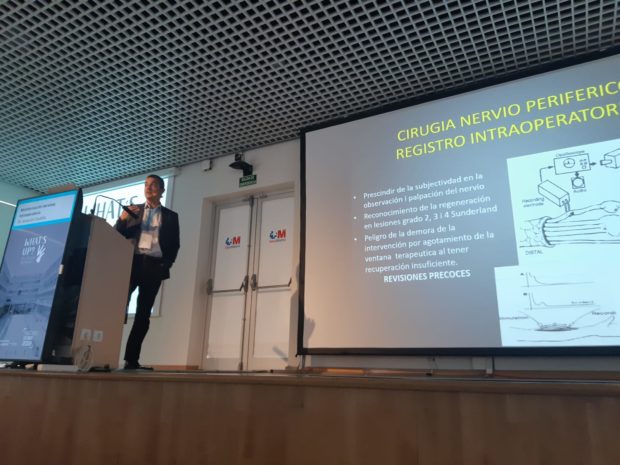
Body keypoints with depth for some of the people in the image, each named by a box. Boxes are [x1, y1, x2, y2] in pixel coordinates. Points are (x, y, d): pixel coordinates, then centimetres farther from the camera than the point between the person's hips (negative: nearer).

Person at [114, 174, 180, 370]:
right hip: (132, 262, 0)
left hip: (154, 266, 0)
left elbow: (174, 245, 9)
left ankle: (132, 359, 3)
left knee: (143, 314, 0)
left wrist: (166, 264, -5)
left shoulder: (170, 216, 14)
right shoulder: (133, 209, 16)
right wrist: (122, 219, -9)